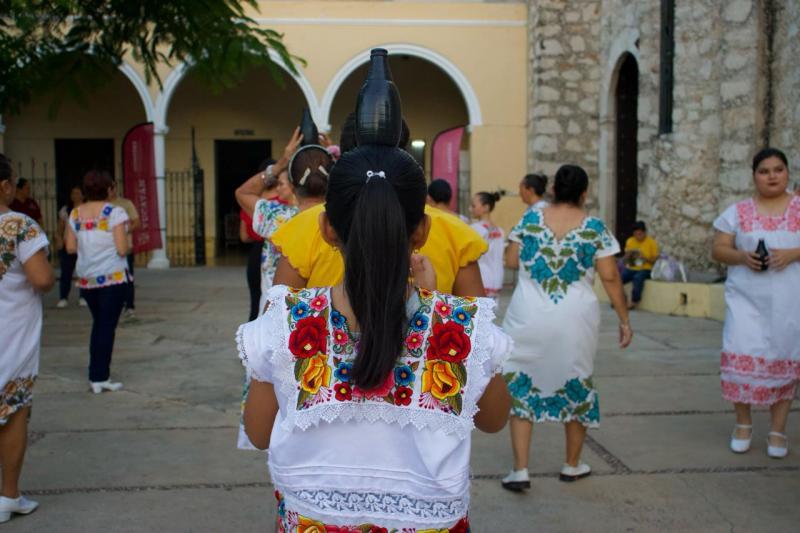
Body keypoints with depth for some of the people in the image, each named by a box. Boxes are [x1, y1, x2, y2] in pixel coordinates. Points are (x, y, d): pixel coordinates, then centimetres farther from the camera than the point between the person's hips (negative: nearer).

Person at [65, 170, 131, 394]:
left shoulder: (76, 214, 4)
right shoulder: (115, 212, -11)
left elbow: (70, 247, 6)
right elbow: (122, 249, -14)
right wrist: (125, 238, 7)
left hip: (86, 277, 5)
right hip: (113, 276, -5)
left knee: (98, 324, 18)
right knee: (107, 325, 3)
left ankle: (95, 376, 19)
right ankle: (100, 378, 6)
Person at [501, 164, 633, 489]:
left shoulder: (531, 218, -1)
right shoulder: (594, 227, -3)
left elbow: (510, 261, 3)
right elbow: (610, 277, -5)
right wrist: (624, 319, 3)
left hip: (528, 319, 0)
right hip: (575, 320, 1)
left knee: (521, 388, 9)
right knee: (576, 387, 18)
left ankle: (520, 470, 4)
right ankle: (573, 465, 32)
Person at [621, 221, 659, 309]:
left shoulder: (652, 242, -3)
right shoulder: (629, 241, 7)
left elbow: (655, 260, -3)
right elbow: (625, 259, 12)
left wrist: (644, 258, -20)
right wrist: (628, 255, -11)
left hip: (645, 270, -3)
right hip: (631, 268, 3)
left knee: (638, 278, -37)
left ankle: (635, 301, -20)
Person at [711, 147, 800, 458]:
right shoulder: (738, 212, 7)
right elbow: (718, 250, 5)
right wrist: (742, 257, -14)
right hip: (747, 298, 0)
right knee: (742, 356, -8)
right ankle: (743, 424, 11)